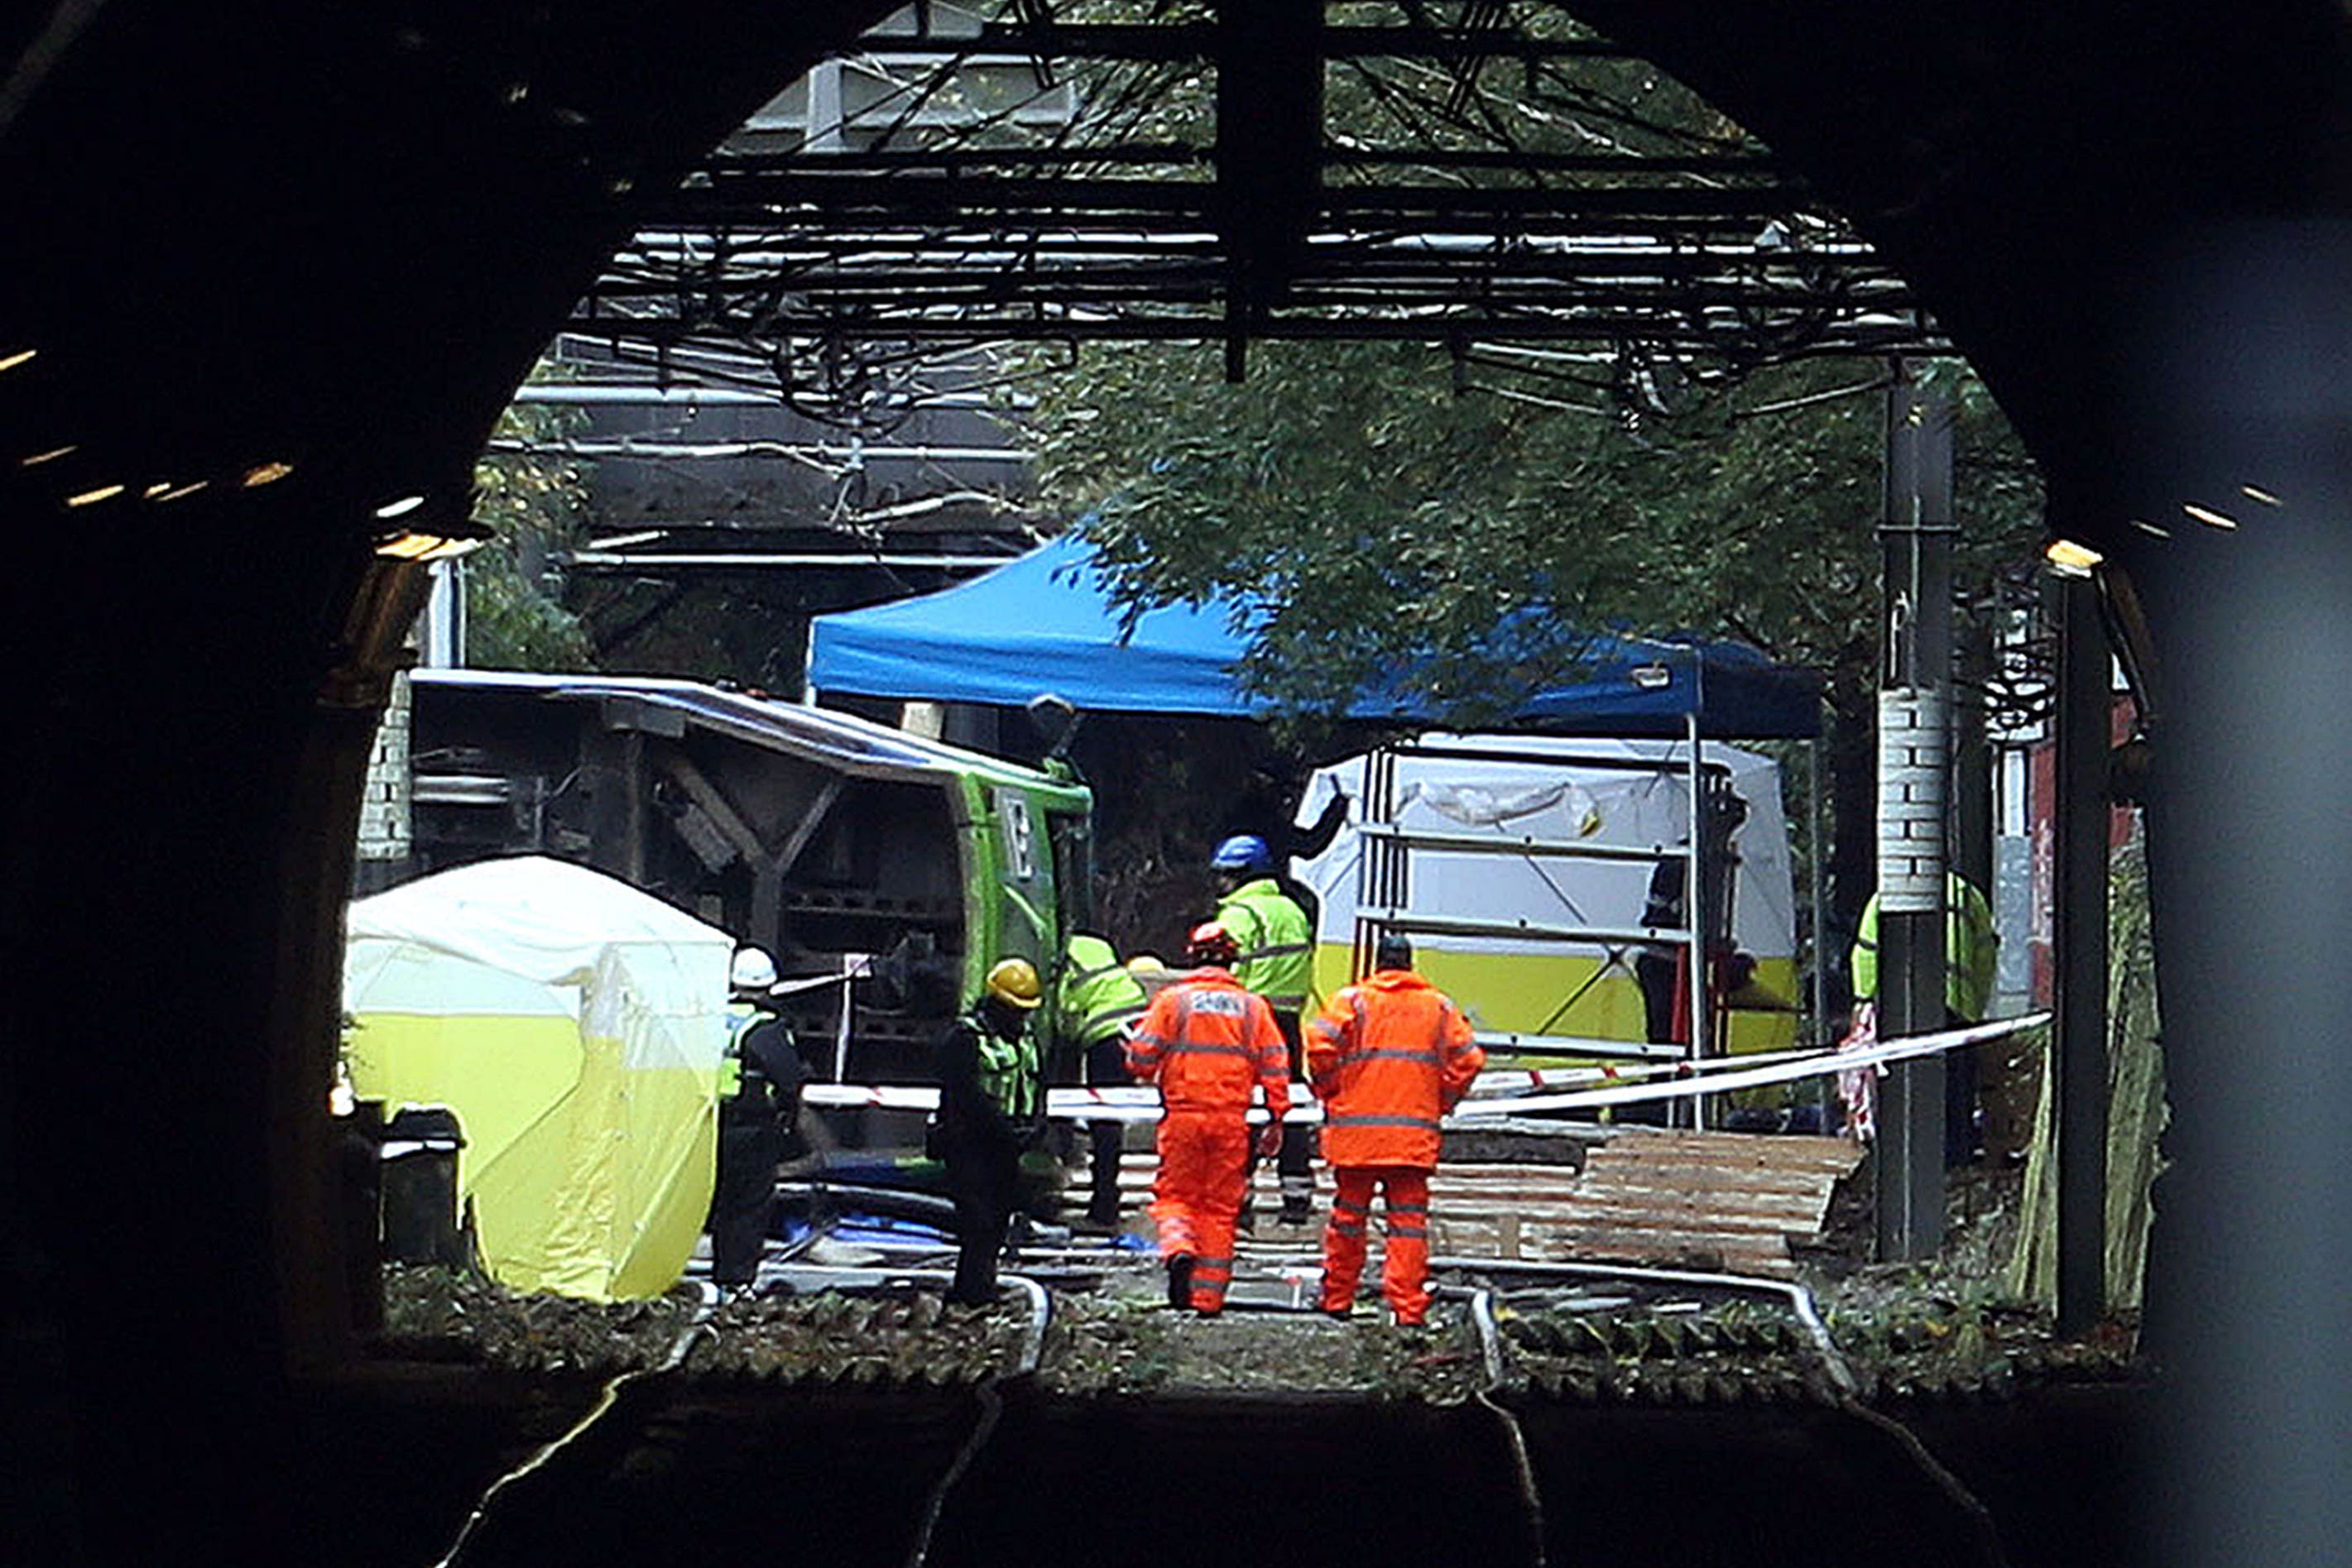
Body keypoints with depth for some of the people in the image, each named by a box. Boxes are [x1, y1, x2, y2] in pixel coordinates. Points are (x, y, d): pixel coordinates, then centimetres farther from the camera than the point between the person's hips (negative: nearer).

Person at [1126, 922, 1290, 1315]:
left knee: (1175, 1195, 9)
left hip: (1182, 1116, -1)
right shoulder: (1252, 1006, 6)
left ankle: (1178, 1247, -22)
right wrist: (1277, 1117, 8)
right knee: (1221, 1207, 8)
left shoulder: (1172, 1001, 0)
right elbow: (1275, 1065, 3)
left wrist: (1147, 1075, 21)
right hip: (1232, 1119, 1)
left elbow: (1142, 1056, -2)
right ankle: (1209, 1294, 6)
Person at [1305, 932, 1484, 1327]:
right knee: (1409, 1221, 1)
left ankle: (1337, 1301, 17)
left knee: (1348, 1217, 10)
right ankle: (1409, 1308, -6)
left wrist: (1329, 1094, 5)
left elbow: (1319, 1046, -10)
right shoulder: (1439, 1006, 9)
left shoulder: (1352, 999, 2)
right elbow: (1467, 1059, 4)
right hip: (1415, 1132, 1)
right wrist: (1441, 1104, 14)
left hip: (1356, 1131, -1)